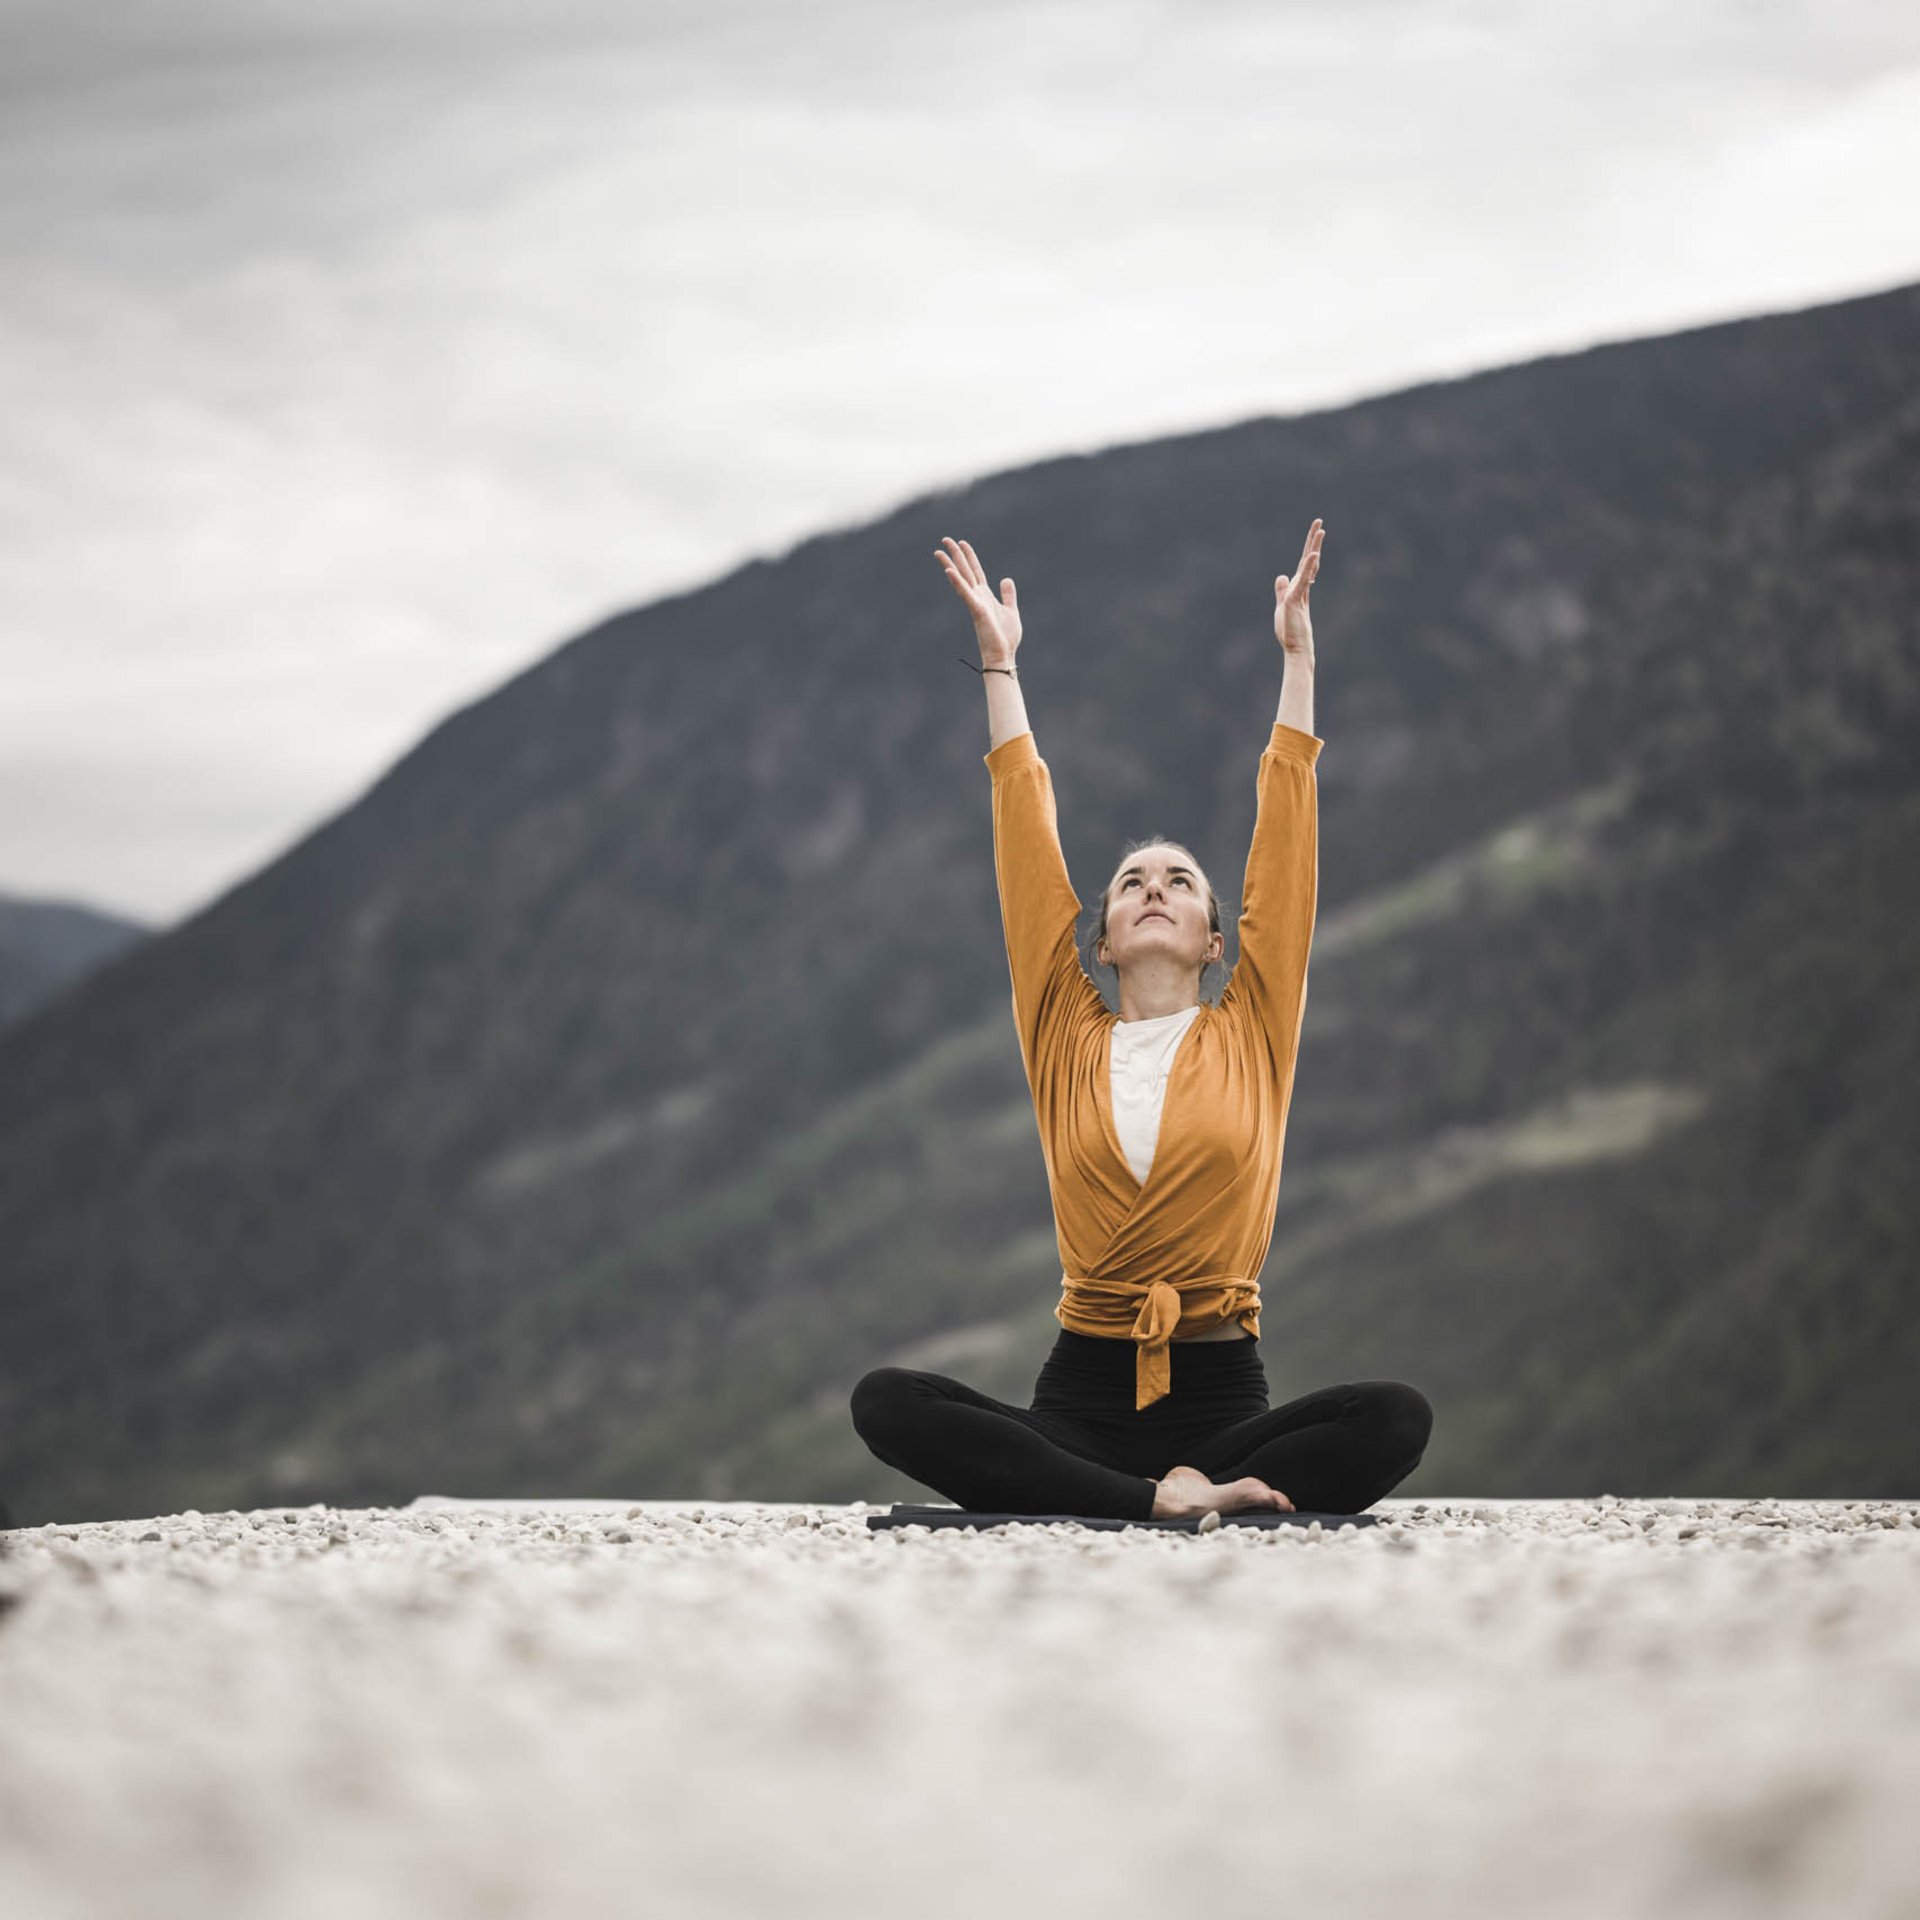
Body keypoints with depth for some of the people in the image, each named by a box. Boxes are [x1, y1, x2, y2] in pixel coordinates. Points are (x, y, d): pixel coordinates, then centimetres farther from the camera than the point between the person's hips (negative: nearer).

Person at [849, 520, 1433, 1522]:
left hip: (1220, 1396, -1)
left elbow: (1285, 835, 10)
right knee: (887, 1402, -26)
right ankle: (1161, 1498, -30)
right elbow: (1029, 846, 12)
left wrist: (1296, 656, 11)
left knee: (1394, 1417, -29)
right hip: (1083, 1393, 1)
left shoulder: (1250, 1036, 9)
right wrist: (998, 664, 14)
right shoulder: (1068, 1040, 11)